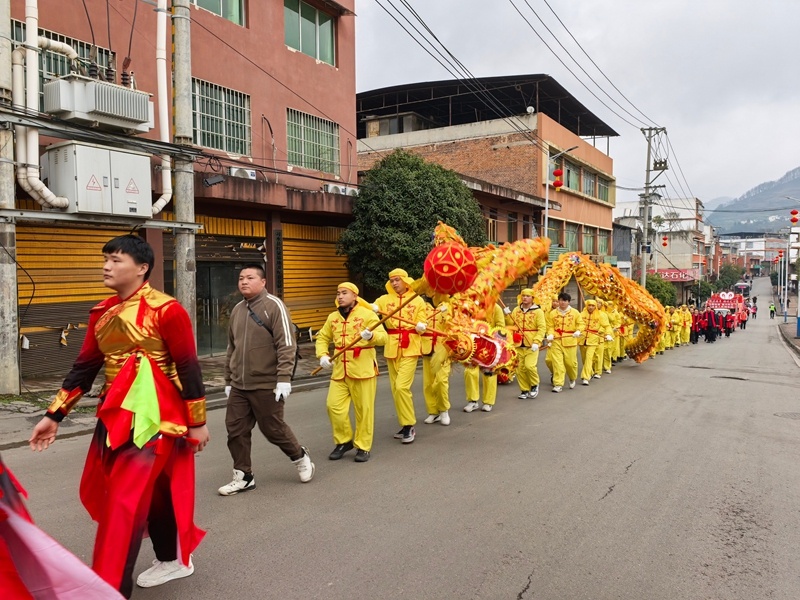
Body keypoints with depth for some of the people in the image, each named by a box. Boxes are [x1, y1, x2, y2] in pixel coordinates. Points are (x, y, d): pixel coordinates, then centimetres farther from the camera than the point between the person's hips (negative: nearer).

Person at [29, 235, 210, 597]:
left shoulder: (166, 310, -14)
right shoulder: (102, 313, 8)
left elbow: (188, 369, -12)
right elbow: (84, 367, 12)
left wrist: (197, 422, -8)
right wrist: (55, 414, 10)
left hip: (154, 417, -7)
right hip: (115, 415, 7)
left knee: (125, 499, -6)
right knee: (153, 489, 19)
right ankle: (173, 560, 39)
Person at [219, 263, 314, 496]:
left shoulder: (274, 306, -9)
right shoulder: (237, 310, 13)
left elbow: (287, 345, -15)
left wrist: (284, 378, -21)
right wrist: (228, 380, 20)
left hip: (266, 385, -6)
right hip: (238, 387, 6)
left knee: (273, 429, 4)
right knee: (235, 430, 5)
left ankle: (300, 457, 30)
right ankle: (243, 477, 20)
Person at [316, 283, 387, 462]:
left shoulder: (367, 314, -5)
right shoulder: (333, 317, 9)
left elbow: (383, 337, -12)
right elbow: (322, 338, 19)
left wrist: (371, 335, -34)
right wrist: (322, 355, 1)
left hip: (363, 369, -4)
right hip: (339, 370, 4)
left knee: (364, 409, 2)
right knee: (334, 405, 0)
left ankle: (363, 447, 17)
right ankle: (344, 441, 21)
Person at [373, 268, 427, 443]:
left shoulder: (417, 300, 2)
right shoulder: (385, 299, 7)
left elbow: (422, 325, 3)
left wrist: (421, 326, -19)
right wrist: (372, 308, -26)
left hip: (410, 347, -4)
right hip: (392, 348, 4)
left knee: (402, 386, -14)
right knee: (396, 389, 8)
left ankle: (409, 425, -2)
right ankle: (405, 425, 21)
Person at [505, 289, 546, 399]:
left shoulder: (538, 311, -2)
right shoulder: (516, 310, 11)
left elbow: (542, 328, -7)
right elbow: (511, 324, 9)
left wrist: (536, 342, -18)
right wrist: (507, 315, -8)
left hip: (531, 345, -4)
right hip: (518, 344, 4)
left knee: (529, 365, -15)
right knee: (520, 368, 5)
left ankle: (535, 385, 11)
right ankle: (524, 390, 20)